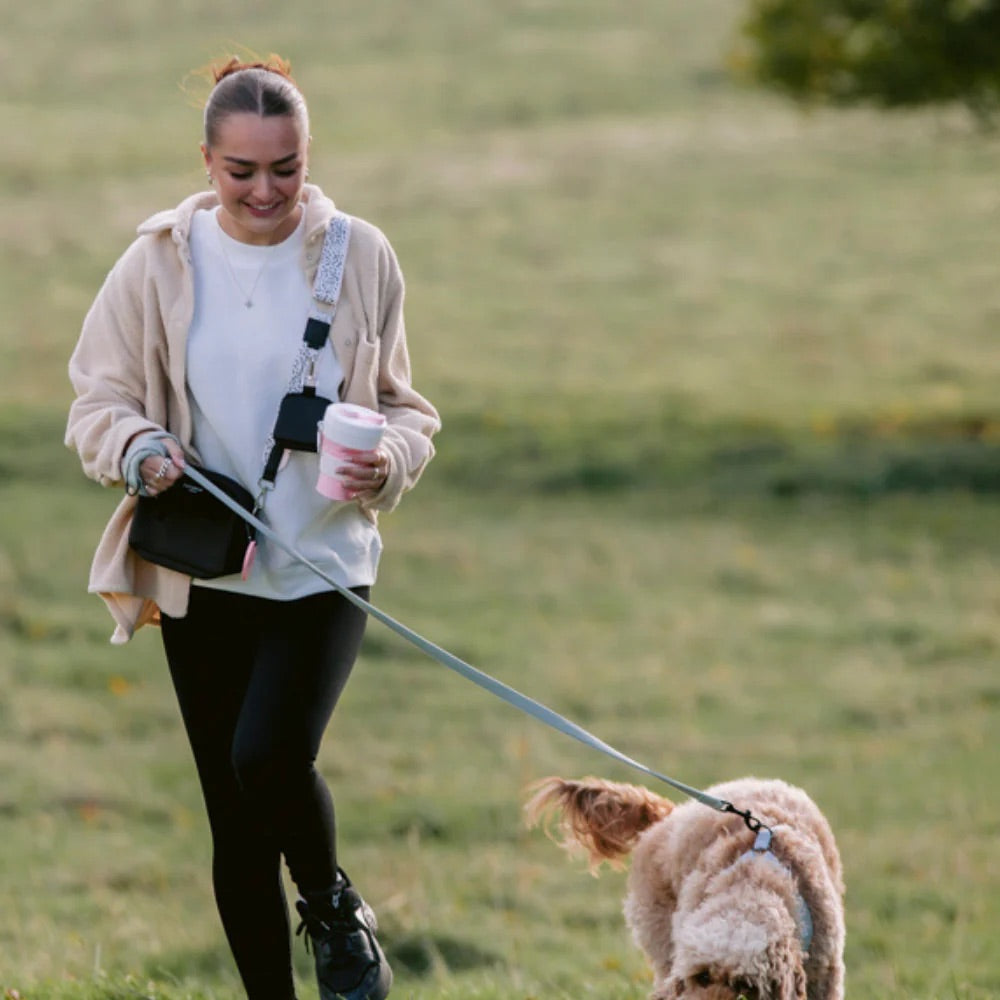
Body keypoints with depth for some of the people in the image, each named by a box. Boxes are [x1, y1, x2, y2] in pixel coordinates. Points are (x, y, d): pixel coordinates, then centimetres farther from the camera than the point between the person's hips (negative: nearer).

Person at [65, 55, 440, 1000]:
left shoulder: (360, 258, -1)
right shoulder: (159, 264, -2)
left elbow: (403, 408, 8)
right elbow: (97, 400, 5)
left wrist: (389, 462, -15)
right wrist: (137, 448, -17)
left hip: (323, 565, -2)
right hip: (202, 575, 2)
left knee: (269, 757, -24)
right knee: (235, 821, 6)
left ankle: (336, 912, 6)